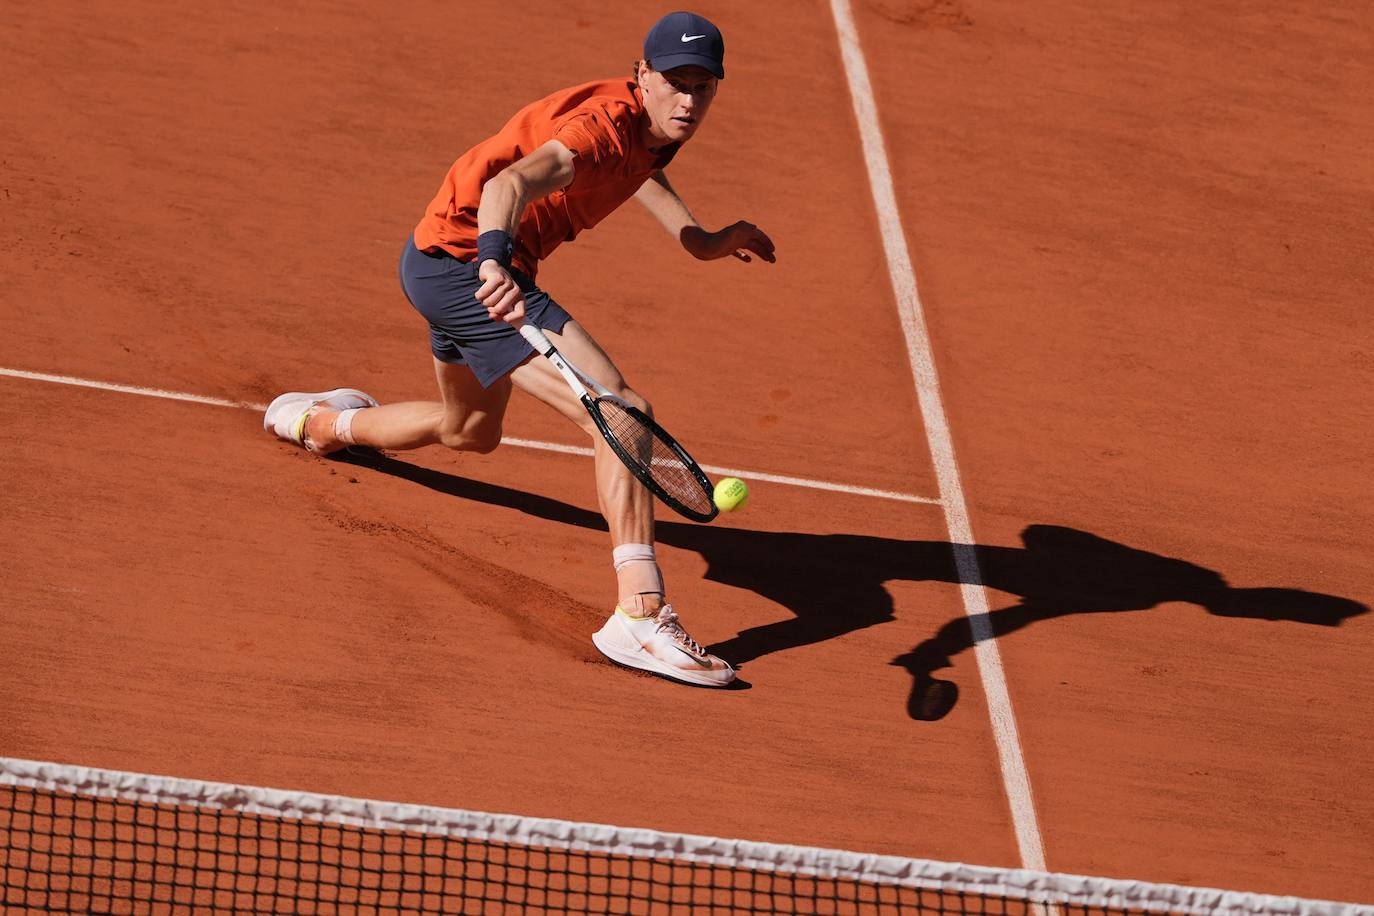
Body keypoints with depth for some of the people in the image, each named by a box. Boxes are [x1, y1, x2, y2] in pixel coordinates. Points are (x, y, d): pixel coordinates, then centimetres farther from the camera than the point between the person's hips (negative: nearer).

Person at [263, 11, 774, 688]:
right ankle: (640, 615, -32)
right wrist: (495, 257, -64)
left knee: (470, 432, 36)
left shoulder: (653, 130, 3)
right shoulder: (608, 123, -26)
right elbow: (510, 183, -45)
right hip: (466, 263, -11)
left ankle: (324, 421, 62)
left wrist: (700, 241, 20)